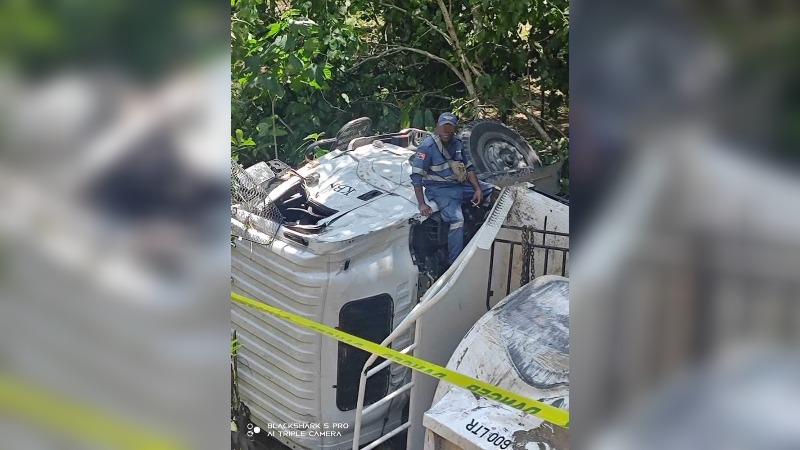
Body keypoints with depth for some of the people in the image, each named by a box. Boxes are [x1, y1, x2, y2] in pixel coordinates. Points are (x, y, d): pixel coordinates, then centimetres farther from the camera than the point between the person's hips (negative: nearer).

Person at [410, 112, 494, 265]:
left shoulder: (457, 143, 5)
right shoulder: (427, 146, -16)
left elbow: (468, 167, 11)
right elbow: (416, 176, -18)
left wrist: (478, 189, -4)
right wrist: (421, 204, -23)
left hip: (461, 184, 8)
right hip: (440, 189, -8)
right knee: (457, 219, -30)